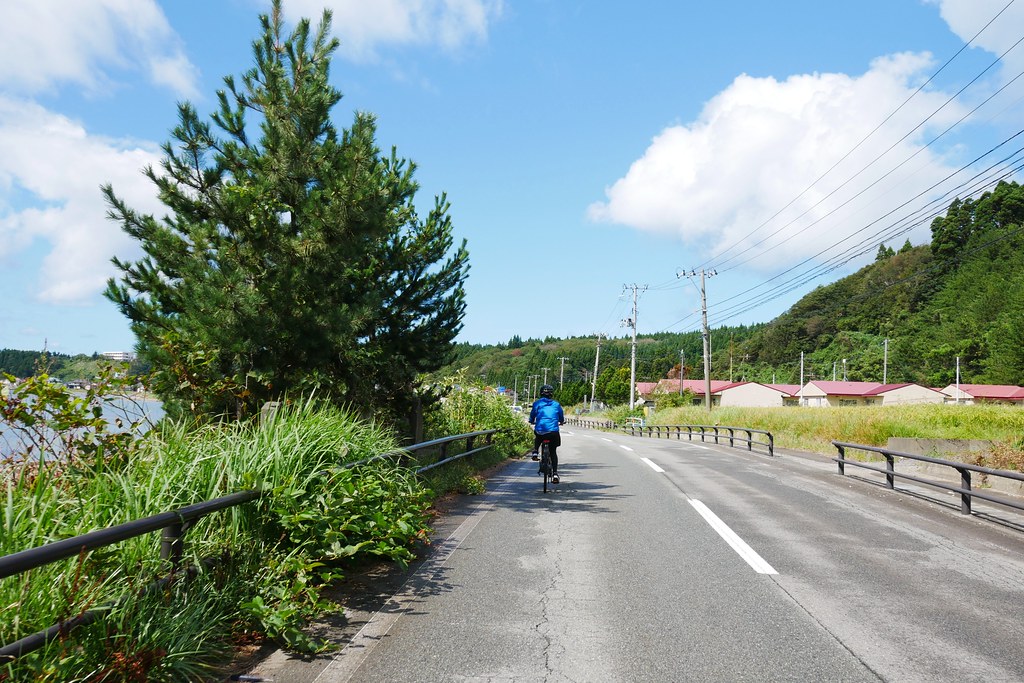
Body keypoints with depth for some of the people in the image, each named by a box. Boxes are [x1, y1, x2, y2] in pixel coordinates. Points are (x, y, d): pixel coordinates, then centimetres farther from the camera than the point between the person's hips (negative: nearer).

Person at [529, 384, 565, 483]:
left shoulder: (537, 403, 10)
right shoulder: (556, 404, 14)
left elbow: (531, 420, 17)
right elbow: (562, 419, 24)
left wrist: (532, 422, 40)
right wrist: (561, 422, 47)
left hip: (540, 431, 0)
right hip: (553, 432, 0)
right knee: (553, 452, 14)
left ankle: (535, 452, 20)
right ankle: (555, 473, 2)